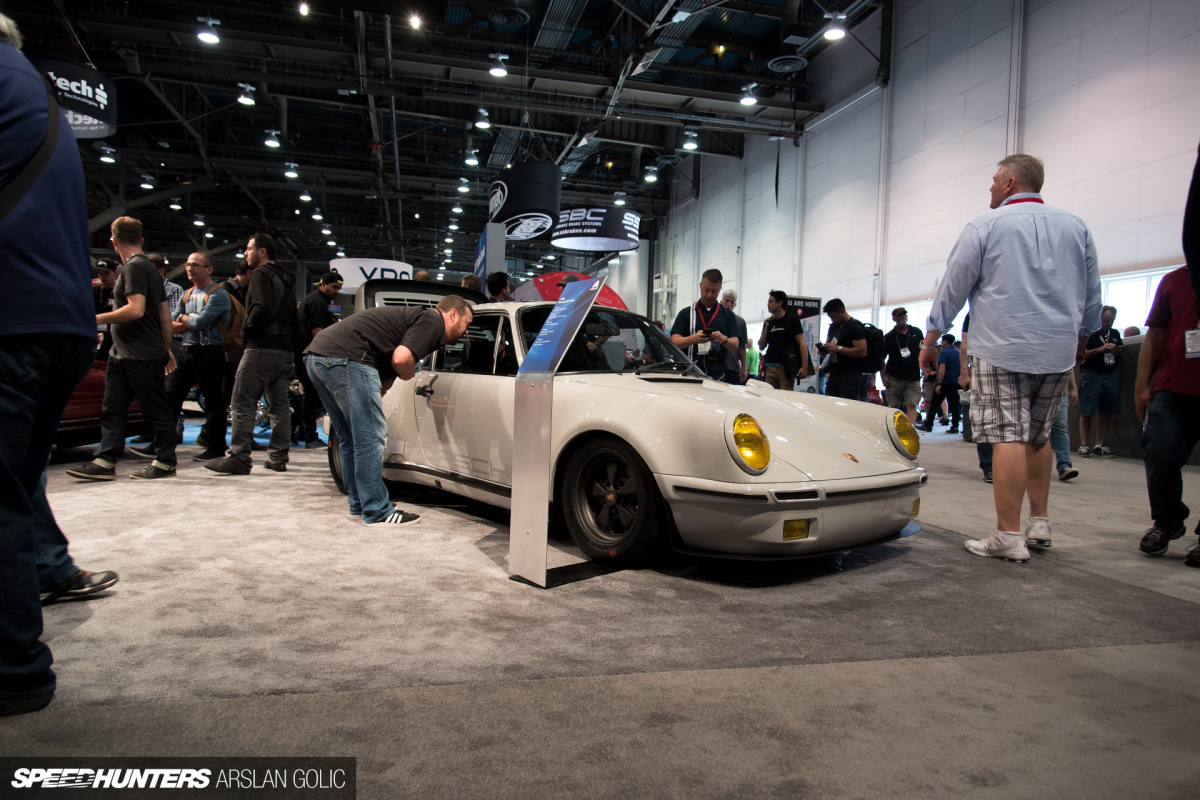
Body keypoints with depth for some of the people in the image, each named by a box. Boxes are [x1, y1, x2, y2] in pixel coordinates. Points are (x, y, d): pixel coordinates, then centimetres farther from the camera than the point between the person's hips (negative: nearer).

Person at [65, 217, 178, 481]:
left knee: (156, 410, 0)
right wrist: (167, 348, 21)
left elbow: (135, 309, -24)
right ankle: (105, 461, 11)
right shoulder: (149, 267, 17)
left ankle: (165, 462, 8)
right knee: (112, 409, 9)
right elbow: (166, 315, 18)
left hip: (143, 356, -10)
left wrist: (99, 319, -12)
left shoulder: (134, 267, -12)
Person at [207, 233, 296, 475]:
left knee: (243, 403, -6)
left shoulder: (260, 274, -5)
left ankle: (239, 457, -8)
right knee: (279, 405, 10)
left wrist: (246, 331, -8)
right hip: (286, 350, 9)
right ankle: (278, 457, 12)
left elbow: (262, 308, -20)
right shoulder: (287, 279, 21)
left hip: (262, 348, -9)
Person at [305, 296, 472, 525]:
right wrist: (409, 375, 3)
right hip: (345, 357, -10)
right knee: (370, 437, -4)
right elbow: (401, 358, -18)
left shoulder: (415, 316, 28)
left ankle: (359, 505, 28)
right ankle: (377, 512, 3)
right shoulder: (433, 321, -2)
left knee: (350, 439, 18)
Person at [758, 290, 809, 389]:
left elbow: (802, 343, -5)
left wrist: (804, 366, -16)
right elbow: (761, 346, 16)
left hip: (786, 368, -5)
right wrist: (766, 328, 4)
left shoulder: (792, 319, 2)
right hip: (770, 367, 5)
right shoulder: (769, 322, 17)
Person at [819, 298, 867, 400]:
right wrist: (824, 349, 5)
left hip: (850, 376, -8)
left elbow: (862, 352, -20)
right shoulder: (833, 326, 16)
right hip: (834, 374, 8)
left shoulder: (855, 326, -11)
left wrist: (838, 348, -22)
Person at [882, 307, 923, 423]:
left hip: (913, 378, 0)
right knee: (893, 408, 4)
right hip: (894, 378, 0)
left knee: (911, 405, -10)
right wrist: (883, 377, -4)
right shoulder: (889, 336, 5)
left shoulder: (917, 332, 10)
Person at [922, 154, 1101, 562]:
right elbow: (1092, 294, 20)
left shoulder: (985, 225, -2)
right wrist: (1081, 336, 34)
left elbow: (953, 288, -2)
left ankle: (1009, 536, -8)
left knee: (1008, 439, -8)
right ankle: (1040, 523, 21)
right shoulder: (1075, 227, 13)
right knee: (1038, 437, 16)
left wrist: (930, 339, 6)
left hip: (1002, 350, -6)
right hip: (1057, 352, 6)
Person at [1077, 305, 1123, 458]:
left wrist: (1119, 353, 0)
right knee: (1086, 413, -6)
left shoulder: (1115, 334, 17)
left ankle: (1099, 445, 9)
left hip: (1112, 375, 6)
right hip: (1091, 375, -5)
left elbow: (1123, 358, 22)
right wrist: (1101, 349, -18)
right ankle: (1083, 445, -2)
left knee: (1107, 413, 4)